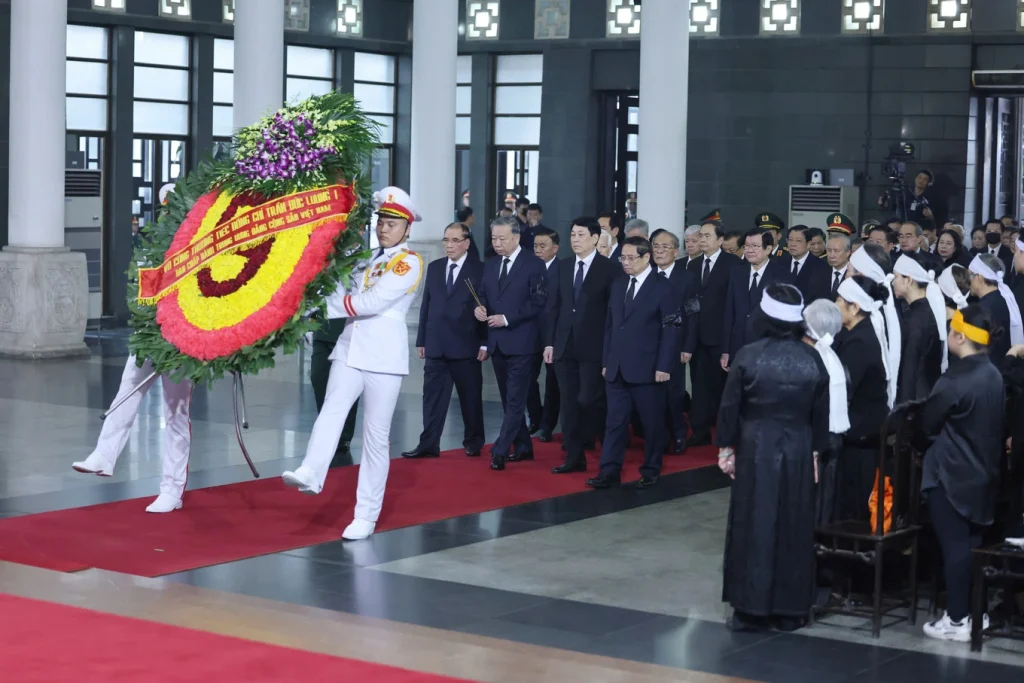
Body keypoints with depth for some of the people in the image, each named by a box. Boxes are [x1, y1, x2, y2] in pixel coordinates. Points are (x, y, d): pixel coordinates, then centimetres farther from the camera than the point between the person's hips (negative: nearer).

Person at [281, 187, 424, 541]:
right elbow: (344, 297, 12)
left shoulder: (409, 262, -4)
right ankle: (310, 474, -41)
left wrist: (341, 304, -5)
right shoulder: (366, 260, 19)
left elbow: (374, 302, -14)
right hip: (350, 348, 5)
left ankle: (367, 516, 2)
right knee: (332, 411, -21)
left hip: (384, 355, -5)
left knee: (375, 435, -2)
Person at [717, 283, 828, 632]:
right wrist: (816, 452, 13)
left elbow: (730, 406, -6)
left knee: (754, 525, 4)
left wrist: (726, 447, 4)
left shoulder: (749, 356, -10)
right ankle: (790, 610, 13)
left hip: (756, 448, -2)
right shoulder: (812, 359, -3)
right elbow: (821, 413, 3)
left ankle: (751, 609, 6)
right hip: (798, 450, 2)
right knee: (794, 527, 8)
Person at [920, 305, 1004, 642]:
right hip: (982, 472, 8)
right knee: (973, 543, 15)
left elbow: (927, 423, -10)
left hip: (951, 474, -8)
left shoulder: (955, 380, -21)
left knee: (954, 545, -2)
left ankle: (957, 621, 3)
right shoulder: (993, 375, 4)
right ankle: (976, 613, 22)